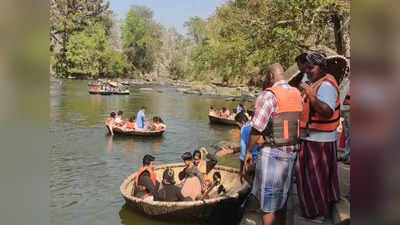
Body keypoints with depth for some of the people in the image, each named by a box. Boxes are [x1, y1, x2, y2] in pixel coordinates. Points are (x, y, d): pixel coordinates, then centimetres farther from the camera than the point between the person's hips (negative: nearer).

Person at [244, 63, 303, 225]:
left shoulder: (269, 95, -14)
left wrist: (248, 151, -6)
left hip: (273, 153, -7)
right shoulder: (298, 94, 6)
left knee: (268, 203, 7)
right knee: (283, 198, 20)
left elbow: (257, 128, -16)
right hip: (293, 152, 7)